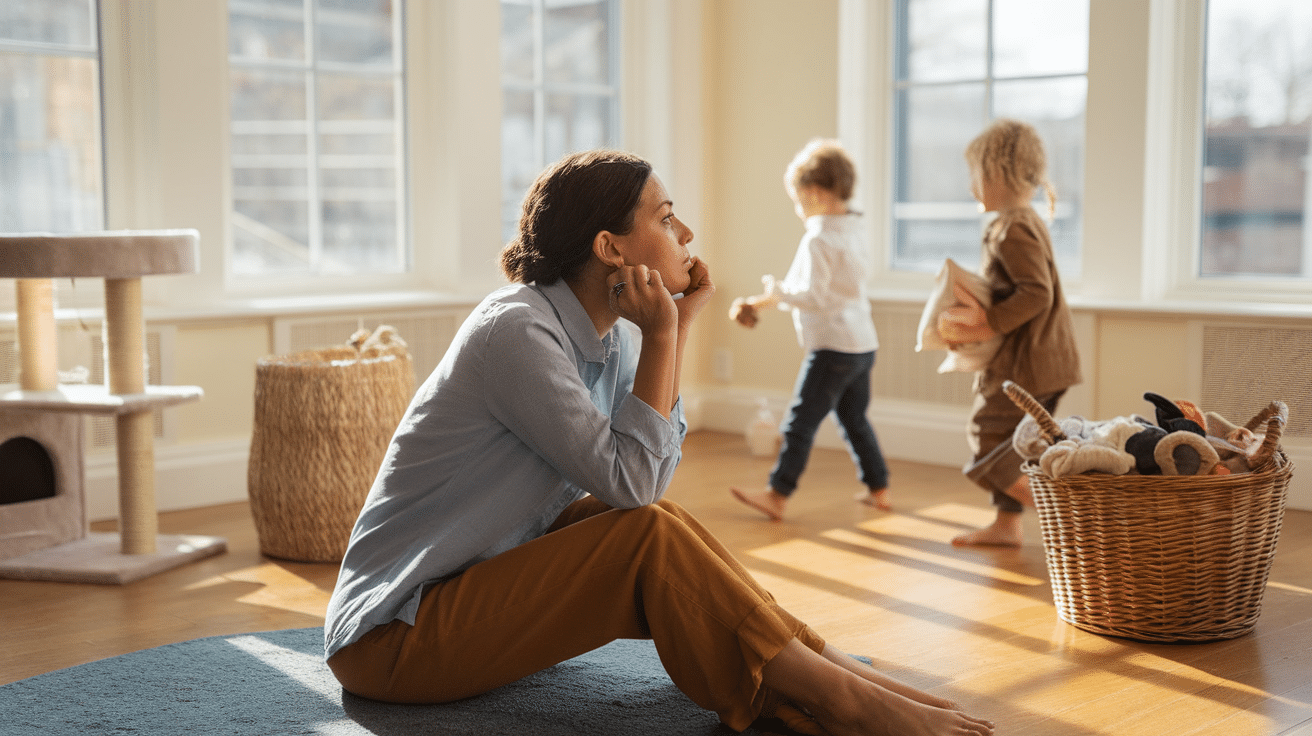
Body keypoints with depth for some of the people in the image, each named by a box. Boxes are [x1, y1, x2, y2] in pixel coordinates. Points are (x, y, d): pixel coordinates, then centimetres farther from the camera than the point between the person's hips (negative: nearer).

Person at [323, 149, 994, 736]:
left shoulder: (605, 336, 5)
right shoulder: (517, 332, -21)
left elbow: (651, 481, -2)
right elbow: (629, 482, -22)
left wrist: (676, 331, -4)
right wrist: (662, 335, -18)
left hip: (485, 579, 9)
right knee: (652, 537, -21)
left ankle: (833, 669, 0)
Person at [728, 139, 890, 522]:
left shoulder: (818, 239, -15)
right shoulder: (852, 232, 13)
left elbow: (812, 296, -21)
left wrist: (778, 294, -5)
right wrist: (761, 302, 22)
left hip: (832, 347, -9)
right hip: (863, 343, 9)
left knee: (800, 423, -5)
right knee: (854, 420, 20)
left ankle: (776, 494, -4)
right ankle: (878, 489, 24)